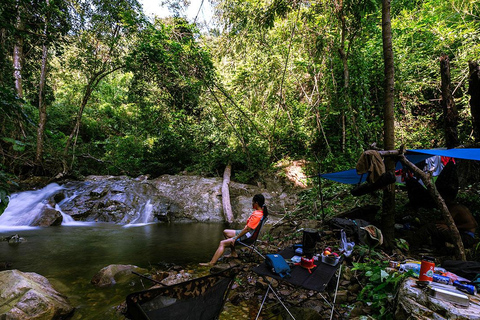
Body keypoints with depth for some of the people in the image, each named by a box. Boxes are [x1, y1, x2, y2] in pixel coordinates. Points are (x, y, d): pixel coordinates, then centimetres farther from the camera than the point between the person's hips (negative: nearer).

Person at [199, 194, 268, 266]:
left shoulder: (256, 215, -28)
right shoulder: (261, 211, -1)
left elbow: (247, 229, -26)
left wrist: (235, 238, -20)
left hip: (246, 236, -10)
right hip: (247, 232, 10)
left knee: (222, 243, -13)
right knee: (225, 232, 20)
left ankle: (211, 263, -12)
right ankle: (233, 253, 24)